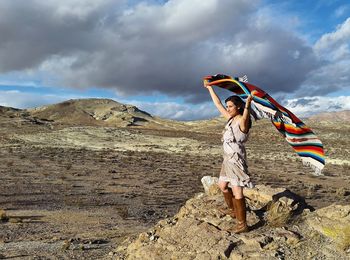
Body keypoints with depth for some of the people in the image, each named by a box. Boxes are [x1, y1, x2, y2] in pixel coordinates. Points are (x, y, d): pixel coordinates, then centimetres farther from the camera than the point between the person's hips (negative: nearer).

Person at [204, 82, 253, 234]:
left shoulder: (242, 121, -16)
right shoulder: (231, 119, 8)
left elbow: (246, 119, -43)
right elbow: (218, 104, 17)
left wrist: (247, 105, -62)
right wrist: (210, 88, 22)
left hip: (236, 160, -9)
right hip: (228, 159, 9)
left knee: (237, 193, -8)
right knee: (222, 185, 22)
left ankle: (242, 224, -1)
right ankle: (232, 210, 43)